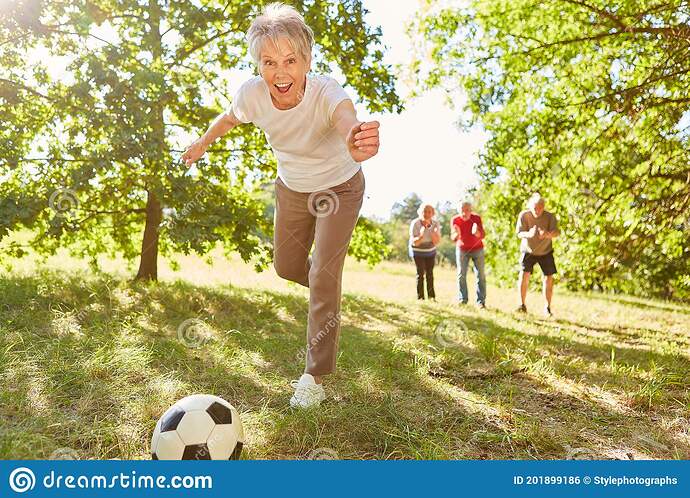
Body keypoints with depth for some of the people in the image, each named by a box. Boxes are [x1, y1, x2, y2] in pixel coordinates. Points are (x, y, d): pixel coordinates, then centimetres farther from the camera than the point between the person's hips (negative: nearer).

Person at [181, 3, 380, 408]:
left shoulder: (327, 93, -36)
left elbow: (349, 124, -59)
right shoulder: (253, 94, -24)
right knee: (287, 267, 13)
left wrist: (358, 143, -82)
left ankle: (316, 379, 1)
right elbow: (229, 119, 0)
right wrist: (203, 143, 17)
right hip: (292, 188, 5)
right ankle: (330, 296, 47)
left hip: (340, 188, -4)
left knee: (323, 276, -12)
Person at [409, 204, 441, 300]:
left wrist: (432, 232, -33)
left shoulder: (435, 224, -13)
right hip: (418, 252, -3)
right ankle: (420, 298, -1)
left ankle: (431, 297, 11)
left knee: (430, 273, 2)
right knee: (420, 273, -8)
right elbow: (414, 242, -23)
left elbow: (437, 242, -16)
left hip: (430, 252, 3)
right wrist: (421, 235, -43)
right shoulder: (415, 223, -22)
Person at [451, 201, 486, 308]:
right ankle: (462, 299, 6)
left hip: (477, 249, -1)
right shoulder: (455, 220, -16)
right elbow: (453, 238, -15)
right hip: (462, 249, 1)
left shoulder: (476, 218, -19)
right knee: (461, 274, -2)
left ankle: (481, 301, -2)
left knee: (481, 275, -5)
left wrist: (476, 233, -46)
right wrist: (456, 234, -38)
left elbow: (482, 235, -24)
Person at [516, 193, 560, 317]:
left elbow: (557, 232, -22)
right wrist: (528, 234, -41)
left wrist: (548, 234, -46)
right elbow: (519, 233, -18)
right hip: (528, 251, -1)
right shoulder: (524, 215, -16)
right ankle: (522, 305, -3)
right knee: (524, 274, -16)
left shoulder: (550, 217, -16)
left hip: (546, 252, 1)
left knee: (549, 278, 0)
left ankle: (547, 308, 16)